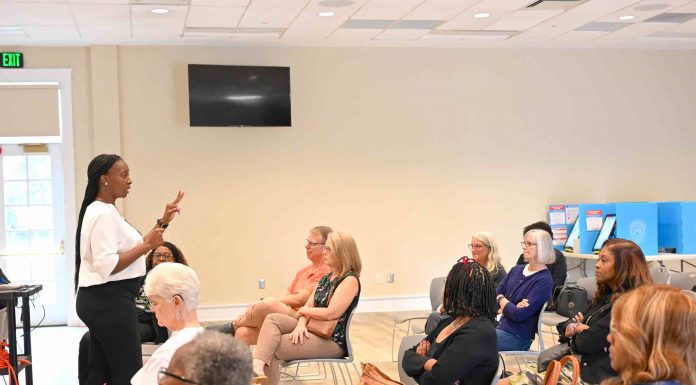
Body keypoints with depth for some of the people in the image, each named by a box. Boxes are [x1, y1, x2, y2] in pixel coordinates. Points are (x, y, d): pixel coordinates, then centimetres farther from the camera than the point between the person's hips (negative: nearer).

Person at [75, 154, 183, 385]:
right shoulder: (102, 214, -18)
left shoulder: (107, 211, 14)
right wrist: (147, 245, -21)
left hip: (105, 301, 11)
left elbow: (128, 247, 17)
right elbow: (106, 266, -26)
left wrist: (162, 223, 15)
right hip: (109, 301, -11)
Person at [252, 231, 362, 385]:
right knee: (272, 319, -15)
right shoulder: (326, 278, 16)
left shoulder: (350, 280, -13)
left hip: (332, 341, -9)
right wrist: (301, 323, -13)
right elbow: (308, 305, 10)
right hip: (312, 330, 9)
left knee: (271, 349, -19)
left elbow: (331, 313, -22)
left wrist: (303, 311, -6)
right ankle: (257, 366, -33)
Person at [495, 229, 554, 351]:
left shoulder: (543, 280, -11)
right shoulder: (516, 270, 13)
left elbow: (519, 315, -18)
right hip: (498, 325, 7)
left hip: (517, 337, -7)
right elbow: (495, 296, 8)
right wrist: (510, 307, -12)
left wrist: (502, 301, 0)